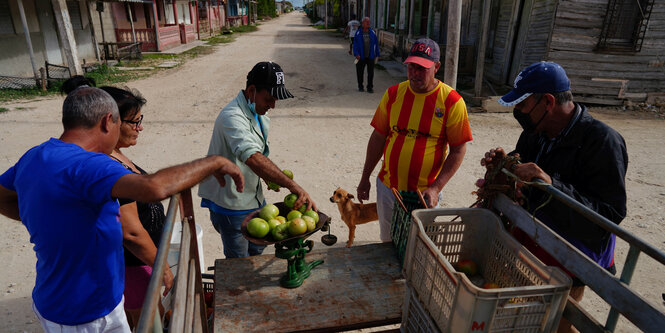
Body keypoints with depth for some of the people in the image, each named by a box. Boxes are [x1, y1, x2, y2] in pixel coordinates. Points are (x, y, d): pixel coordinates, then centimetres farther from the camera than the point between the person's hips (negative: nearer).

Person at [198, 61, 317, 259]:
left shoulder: (260, 114, 5)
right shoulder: (232, 117, -27)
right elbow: (252, 158, -43)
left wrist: (271, 176, 0)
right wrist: (292, 186, -50)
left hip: (254, 198, 9)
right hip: (231, 203, -9)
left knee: (257, 249, 24)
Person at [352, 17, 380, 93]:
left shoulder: (372, 32, 4)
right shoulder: (358, 33, -2)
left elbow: (376, 44, 9)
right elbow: (355, 44, -3)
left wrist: (377, 54, 7)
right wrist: (356, 54, -15)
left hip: (371, 57, 1)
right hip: (361, 57, -1)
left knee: (371, 73, 1)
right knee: (360, 72, 8)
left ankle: (370, 87, 11)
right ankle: (360, 86, 24)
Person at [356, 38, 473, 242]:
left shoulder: (451, 101, -10)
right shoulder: (393, 94, -1)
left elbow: (458, 150, -7)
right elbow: (379, 137, 6)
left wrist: (436, 188, -16)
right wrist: (365, 177, 8)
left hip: (424, 193, -3)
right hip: (388, 187, 3)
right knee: (387, 241, 19)